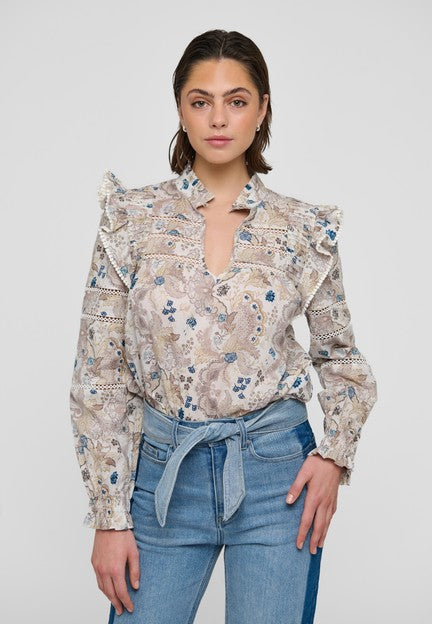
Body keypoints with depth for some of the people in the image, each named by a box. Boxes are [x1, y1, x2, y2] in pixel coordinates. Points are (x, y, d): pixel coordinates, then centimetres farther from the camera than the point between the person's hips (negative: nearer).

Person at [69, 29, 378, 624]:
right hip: (163, 468, 0)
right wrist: (109, 516, -5)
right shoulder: (132, 219, -2)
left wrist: (335, 453, -4)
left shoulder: (304, 229, 0)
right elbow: (98, 374, -2)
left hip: (276, 469, 0)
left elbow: (340, 355, 13)